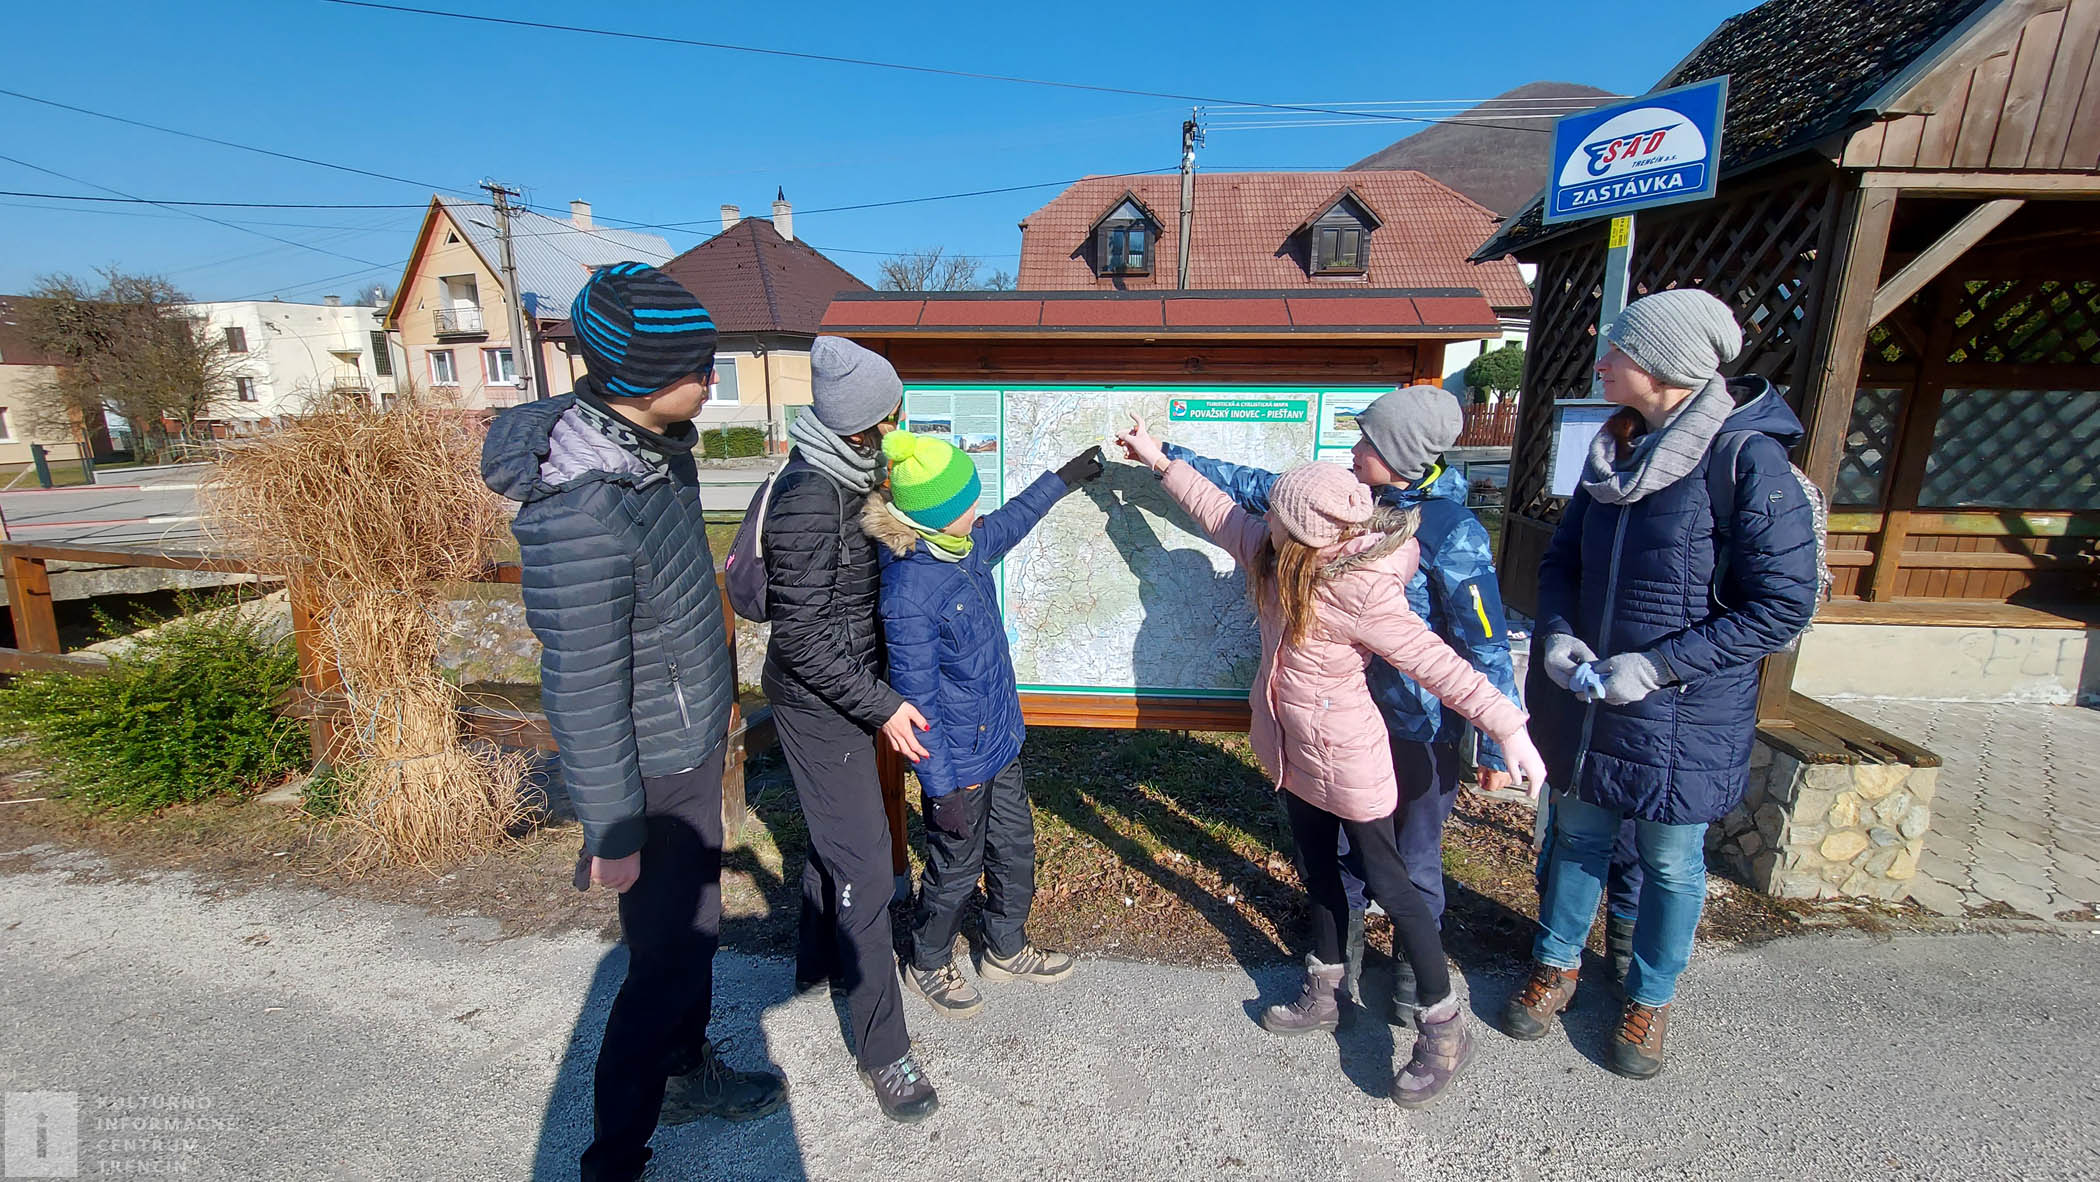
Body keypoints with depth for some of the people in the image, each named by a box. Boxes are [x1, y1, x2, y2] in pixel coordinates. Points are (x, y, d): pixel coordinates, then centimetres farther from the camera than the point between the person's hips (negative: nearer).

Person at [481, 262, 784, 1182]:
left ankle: (689, 1075, 49)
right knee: (667, 961, 9)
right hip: (648, 776, -8)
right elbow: (583, 698, -25)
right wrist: (613, 834, -15)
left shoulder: (657, 442, -3)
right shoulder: (579, 517, -32)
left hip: (693, 745, 9)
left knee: (695, 924, 24)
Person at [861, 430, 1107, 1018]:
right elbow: (918, 702, -25)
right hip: (959, 760, -8)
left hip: (999, 739, 8)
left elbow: (1008, 523, 19)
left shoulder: (965, 545, -6)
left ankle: (1006, 951, 47)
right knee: (956, 866, 14)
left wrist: (1064, 477, 25)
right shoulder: (910, 595, -30)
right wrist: (941, 788, -18)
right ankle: (928, 965, 42)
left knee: (1015, 847, 23)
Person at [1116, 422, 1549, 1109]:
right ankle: (1322, 996, 42)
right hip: (1296, 752, 8)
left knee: (1389, 886, 8)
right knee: (1319, 875, 22)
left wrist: (1507, 725, -31)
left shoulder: (1361, 595, -29)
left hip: (1347, 763, -7)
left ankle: (1444, 1031, 28)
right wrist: (1160, 460, 13)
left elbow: (1437, 664, -27)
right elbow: (1219, 511, 7)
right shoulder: (1275, 554, -7)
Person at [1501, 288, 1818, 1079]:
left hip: (1684, 714, -5)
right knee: (1578, 834, 20)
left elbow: (1783, 606, -17)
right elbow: (1561, 558, 10)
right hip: (1583, 700, 5)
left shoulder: (1748, 459, -17)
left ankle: (1650, 1000, 38)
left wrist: (1657, 665, -22)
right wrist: (1558, 634, -8)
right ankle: (1557, 964, 41)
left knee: (1670, 861, 15)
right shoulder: (1616, 446, 3)